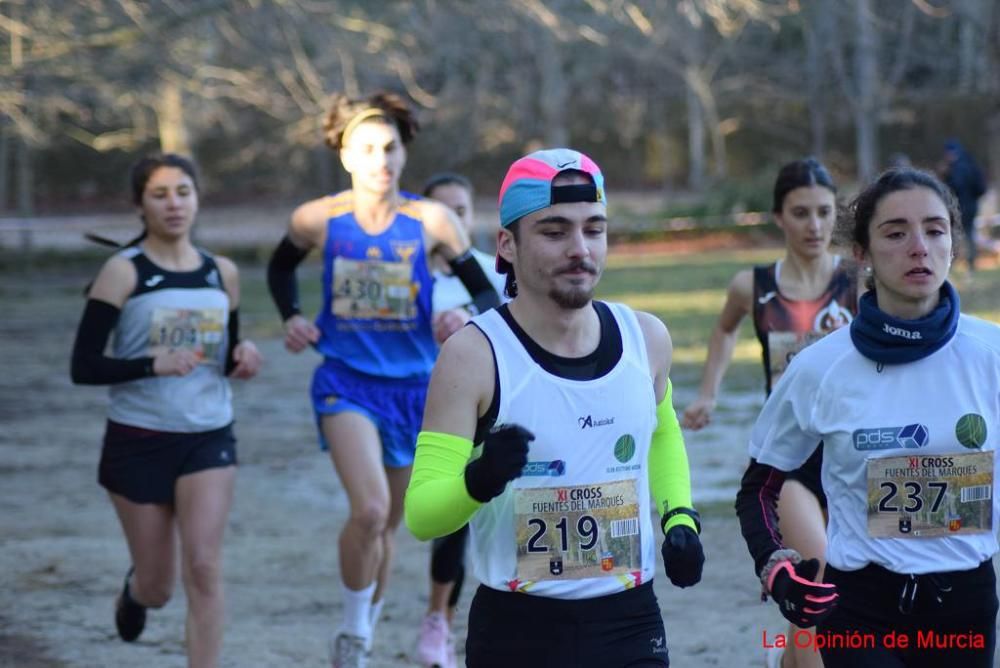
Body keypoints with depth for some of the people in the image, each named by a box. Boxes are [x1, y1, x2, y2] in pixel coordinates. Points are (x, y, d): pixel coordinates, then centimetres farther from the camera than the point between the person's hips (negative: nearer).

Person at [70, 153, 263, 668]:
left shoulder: (223, 274, 5)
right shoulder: (123, 273, -8)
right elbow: (83, 367, -12)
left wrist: (243, 356, -5)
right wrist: (153, 364, -27)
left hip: (209, 438, 2)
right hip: (138, 440, -2)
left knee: (204, 569, -13)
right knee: (158, 588, 10)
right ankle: (134, 589, 49)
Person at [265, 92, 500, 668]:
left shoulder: (431, 221, -8)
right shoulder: (319, 219, -5)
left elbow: (486, 292, -1)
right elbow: (282, 266, 16)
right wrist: (291, 318, 0)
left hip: (412, 387, 2)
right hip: (346, 382, -2)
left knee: (386, 525, 14)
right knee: (369, 510, -23)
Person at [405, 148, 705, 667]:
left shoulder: (646, 338, 2)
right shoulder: (473, 356, -12)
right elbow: (420, 515, -16)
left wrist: (678, 518, 8)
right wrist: (479, 481, -36)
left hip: (631, 625, 3)